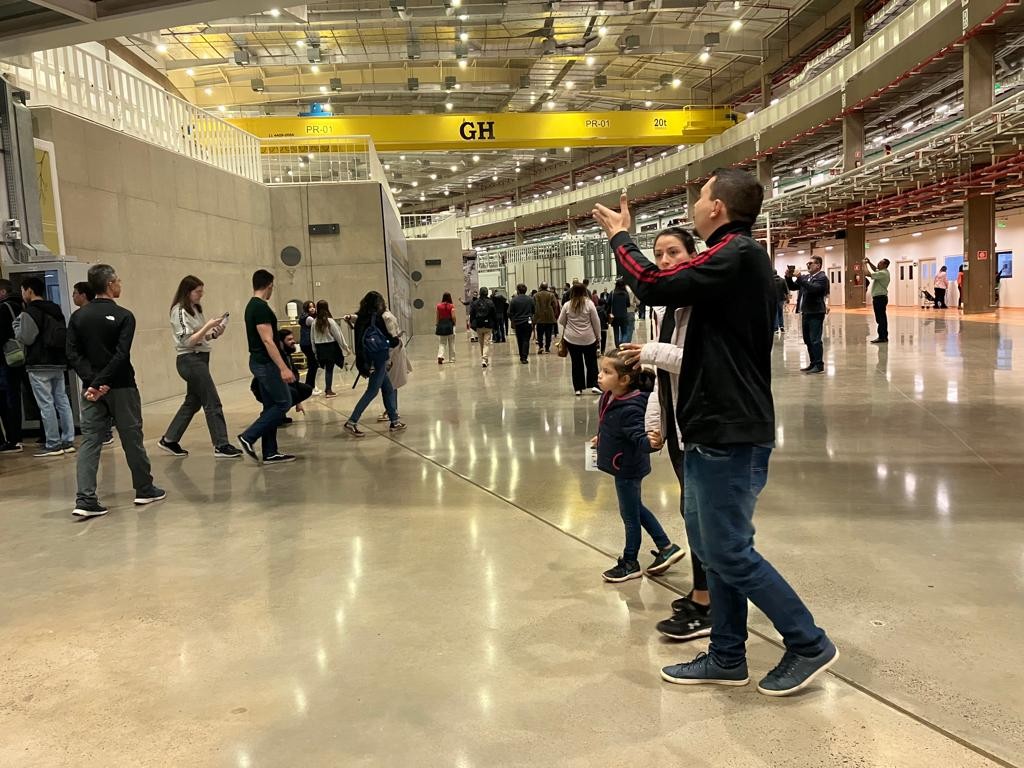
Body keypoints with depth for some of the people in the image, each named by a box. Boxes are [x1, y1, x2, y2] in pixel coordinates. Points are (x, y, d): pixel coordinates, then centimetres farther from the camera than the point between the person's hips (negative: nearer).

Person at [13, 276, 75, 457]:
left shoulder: (30, 312, -10)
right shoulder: (56, 310, 14)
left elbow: (25, 338, -12)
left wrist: (17, 324, 3)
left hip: (39, 366, -7)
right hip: (58, 363, 8)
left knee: (46, 405, -4)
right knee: (62, 401, 9)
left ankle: (53, 445, -2)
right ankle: (68, 441, 12)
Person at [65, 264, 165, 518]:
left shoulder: (78, 316, 5)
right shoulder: (123, 316, -9)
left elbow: (73, 354, -2)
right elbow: (121, 356, -19)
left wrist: (92, 382, -8)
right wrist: (103, 383, -17)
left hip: (91, 389, 4)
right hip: (121, 388, -4)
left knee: (90, 442, 4)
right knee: (132, 438, 8)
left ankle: (85, 500, -5)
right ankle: (144, 490, 21)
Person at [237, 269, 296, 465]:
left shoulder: (252, 306, 16)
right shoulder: (261, 307, -17)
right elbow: (268, 341, -23)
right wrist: (283, 368, -26)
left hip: (259, 362, 11)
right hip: (266, 363, -11)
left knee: (271, 407, 11)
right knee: (283, 403, -5)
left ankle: (269, 453, 13)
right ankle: (248, 437, -5)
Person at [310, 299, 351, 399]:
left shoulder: (315, 322, 1)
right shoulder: (330, 321, -11)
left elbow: (312, 338, 6)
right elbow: (338, 336, -8)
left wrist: (315, 351, 15)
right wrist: (346, 348, 0)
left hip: (320, 348, 4)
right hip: (331, 347, -4)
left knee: (327, 368, 11)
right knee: (330, 368, 1)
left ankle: (327, 389, 13)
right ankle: (328, 390, 3)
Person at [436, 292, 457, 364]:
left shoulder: (438, 306, 2)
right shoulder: (451, 306, -6)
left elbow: (438, 317, 6)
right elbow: (453, 317, -11)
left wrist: (438, 325, 17)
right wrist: (454, 323, 7)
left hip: (441, 325, 2)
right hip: (449, 325, -2)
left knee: (441, 343, 6)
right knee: (451, 343, 10)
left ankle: (440, 356, -16)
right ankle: (451, 358, 16)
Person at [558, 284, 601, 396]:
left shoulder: (567, 305, -3)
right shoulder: (589, 304, -7)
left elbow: (561, 321, 6)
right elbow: (596, 321, -3)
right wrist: (598, 335, 7)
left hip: (571, 339, 1)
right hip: (588, 339, -1)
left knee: (576, 363, 10)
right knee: (591, 362, 11)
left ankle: (578, 388, 11)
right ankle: (593, 385, 3)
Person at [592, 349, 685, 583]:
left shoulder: (630, 409, -31)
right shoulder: (609, 397, -5)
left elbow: (639, 436, -33)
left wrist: (651, 443, -55)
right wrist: (601, 439, 29)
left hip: (628, 468, -9)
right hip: (622, 465, 9)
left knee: (630, 515, 9)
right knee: (635, 509, 23)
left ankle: (630, 564, 29)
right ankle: (667, 547, 36)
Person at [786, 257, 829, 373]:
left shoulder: (822, 278, -9)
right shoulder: (805, 277, 16)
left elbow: (813, 288, -25)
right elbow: (792, 287, 17)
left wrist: (799, 277, -26)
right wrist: (789, 277, -1)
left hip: (815, 313, -8)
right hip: (805, 313, 8)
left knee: (815, 340, -8)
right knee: (808, 340, 12)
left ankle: (819, 365, -4)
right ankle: (813, 364, 20)